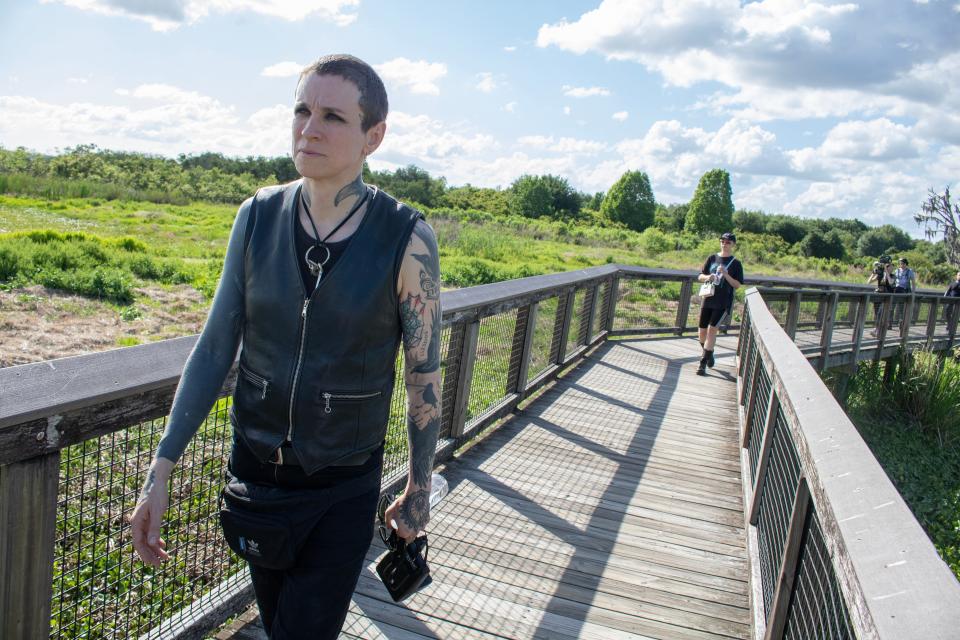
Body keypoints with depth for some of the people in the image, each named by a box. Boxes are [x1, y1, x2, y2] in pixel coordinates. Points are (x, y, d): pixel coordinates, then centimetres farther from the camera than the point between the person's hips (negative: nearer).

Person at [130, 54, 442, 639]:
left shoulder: (407, 239, -16)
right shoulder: (258, 217, -6)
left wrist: (419, 491, 0)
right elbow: (215, 349, -2)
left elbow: (424, 375, -8)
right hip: (255, 473, 4)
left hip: (345, 489, -3)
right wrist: (160, 473, -2)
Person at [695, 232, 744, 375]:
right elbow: (700, 277, 11)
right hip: (708, 300, 4)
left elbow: (737, 285, -4)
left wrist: (725, 275, -18)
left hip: (723, 303, -4)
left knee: (712, 328, -14)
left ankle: (703, 363, -9)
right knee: (702, 332, 7)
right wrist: (707, 277, -12)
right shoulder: (712, 258, 8)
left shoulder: (735, 263, 0)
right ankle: (709, 354, 35)